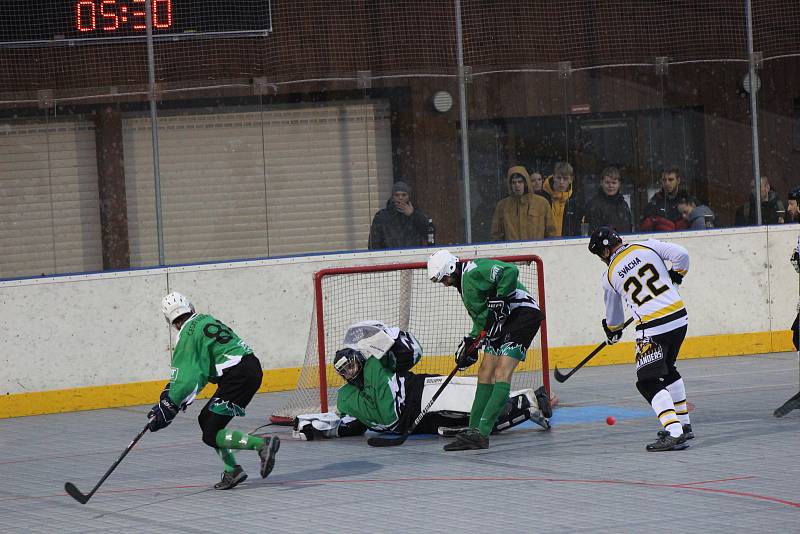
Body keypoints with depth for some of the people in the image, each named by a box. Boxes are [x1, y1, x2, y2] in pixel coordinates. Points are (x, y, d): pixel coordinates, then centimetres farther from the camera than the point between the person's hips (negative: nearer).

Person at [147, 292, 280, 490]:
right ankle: (232, 471, 10)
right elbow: (197, 368, 25)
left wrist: (167, 408, -9)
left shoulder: (188, 335, -7)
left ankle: (263, 444, -21)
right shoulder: (206, 320, 20)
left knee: (211, 435, -8)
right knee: (206, 419, 18)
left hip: (238, 375, -9)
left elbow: (187, 378, -13)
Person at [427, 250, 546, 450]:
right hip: (502, 321, 11)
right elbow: (481, 315, 24)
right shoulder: (463, 283, 19)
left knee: (502, 372, -17)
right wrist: (471, 342, 13)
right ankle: (475, 429, 15)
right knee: (485, 372, 10)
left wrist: (499, 300, -25)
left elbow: (510, 271, -25)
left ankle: (481, 433, -25)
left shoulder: (474, 270, -13)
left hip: (523, 313, -11)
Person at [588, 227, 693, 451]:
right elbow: (681, 255, -3)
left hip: (653, 328, -5)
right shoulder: (647, 247, 5)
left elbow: (613, 314, 20)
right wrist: (675, 276, 16)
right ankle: (683, 425, 29)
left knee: (648, 381, -2)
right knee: (667, 369, 26)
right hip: (680, 318, 5)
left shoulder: (610, 276, 4)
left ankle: (674, 433, -20)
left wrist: (613, 331, 41)